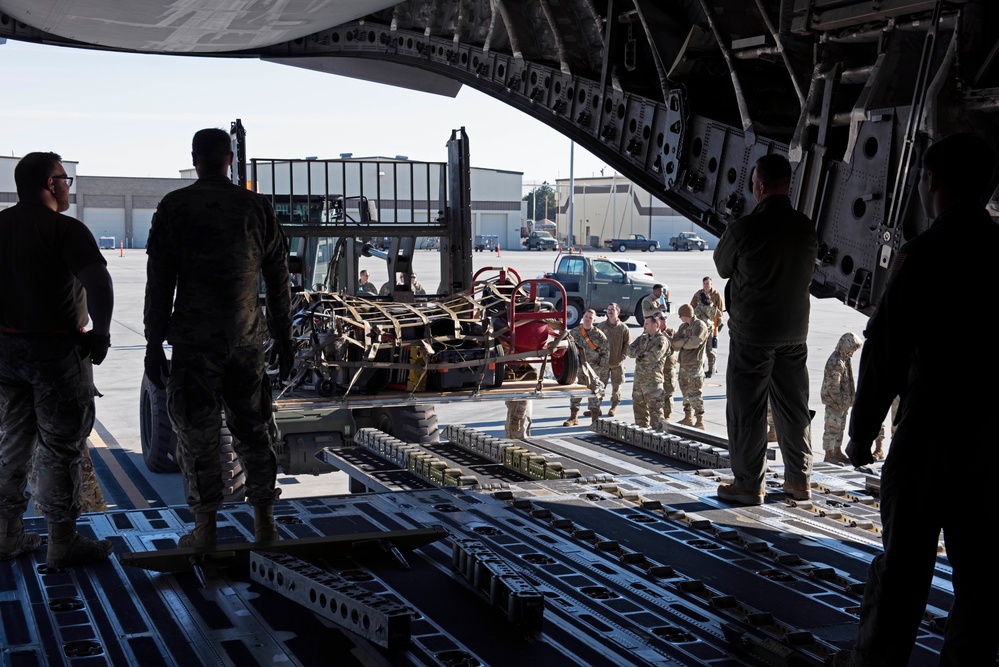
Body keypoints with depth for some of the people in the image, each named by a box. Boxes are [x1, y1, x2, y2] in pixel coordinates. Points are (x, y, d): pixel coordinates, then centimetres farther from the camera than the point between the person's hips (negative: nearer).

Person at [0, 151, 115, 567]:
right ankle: (62, 543, 8)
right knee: (61, 447, 3)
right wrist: (101, 332, -16)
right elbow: (98, 283, -28)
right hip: (56, 350, -6)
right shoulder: (65, 229, -14)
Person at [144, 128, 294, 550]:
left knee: (197, 435, 5)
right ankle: (264, 521, 15)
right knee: (252, 430, 12)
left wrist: (154, 344, -2)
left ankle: (205, 530, 9)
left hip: (194, 340, -3)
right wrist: (283, 338, 14)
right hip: (247, 339, 3)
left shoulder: (174, 207, -4)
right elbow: (278, 279, 7)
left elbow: (159, 282, -6)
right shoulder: (256, 207, 5)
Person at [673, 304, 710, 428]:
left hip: (694, 365, -8)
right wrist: (685, 341, -11)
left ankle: (700, 421, -7)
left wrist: (680, 342, -7)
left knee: (694, 393, -10)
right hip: (683, 364, 8)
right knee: (685, 391, 15)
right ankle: (688, 418, 26)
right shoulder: (683, 327, 16)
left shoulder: (699, 325, -8)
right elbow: (675, 343, 9)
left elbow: (694, 342, -20)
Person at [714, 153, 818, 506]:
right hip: (795, 330, 5)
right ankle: (799, 480, 23)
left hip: (751, 333, -5)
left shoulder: (745, 228, -18)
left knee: (747, 409, 4)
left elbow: (722, 265, -1)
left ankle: (748, 484, 8)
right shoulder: (807, 228, -1)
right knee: (794, 407, 15)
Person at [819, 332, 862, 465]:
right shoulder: (835, 363, -23)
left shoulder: (844, 359, 9)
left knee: (840, 427, 17)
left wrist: (848, 401, 17)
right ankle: (829, 455, 5)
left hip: (843, 402, 10)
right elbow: (833, 387, -23)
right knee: (833, 427, -3)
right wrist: (840, 403, -17)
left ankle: (837, 452, 27)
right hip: (834, 402, -10)